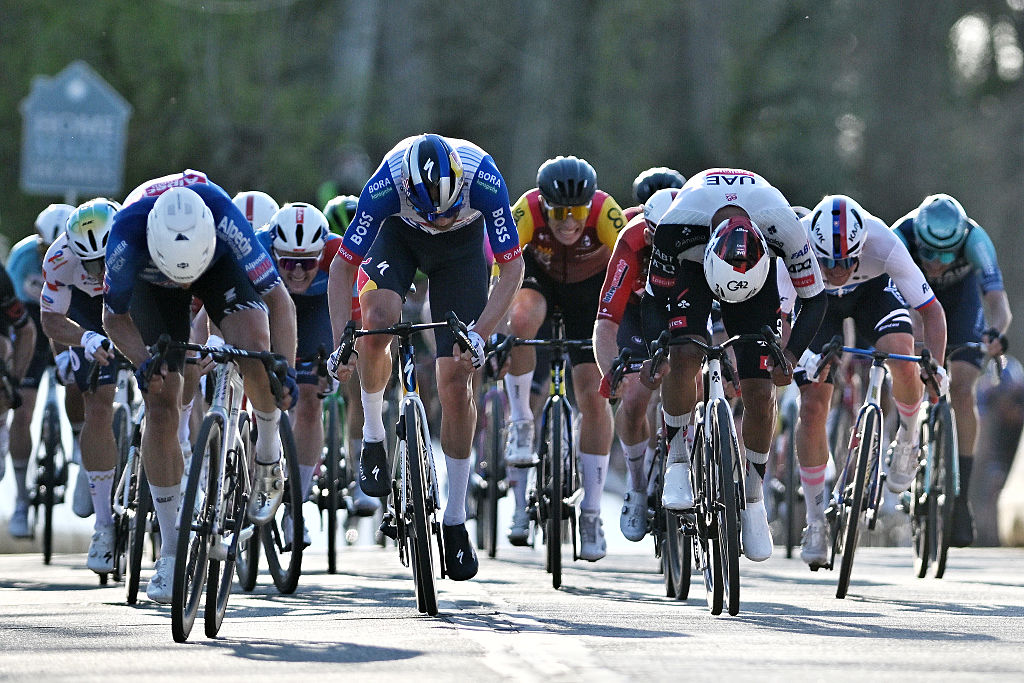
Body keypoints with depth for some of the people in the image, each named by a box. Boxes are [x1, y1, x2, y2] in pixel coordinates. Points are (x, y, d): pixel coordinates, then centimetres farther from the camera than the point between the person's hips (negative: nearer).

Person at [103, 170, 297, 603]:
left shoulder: (223, 216, -42)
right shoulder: (126, 234, -40)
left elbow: (278, 300, -33)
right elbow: (114, 317, -20)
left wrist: (285, 370, -45)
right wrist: (142, 363, -37)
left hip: (221, 266, -1)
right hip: (152, 284, 1)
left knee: (255, 345, -30)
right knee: (161, 404, -10)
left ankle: (269, 454, -2)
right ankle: (170, 552, 0)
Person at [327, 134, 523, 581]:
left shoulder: (484, 179, -37)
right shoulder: (386, 185, -37)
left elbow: (512, 267, -26)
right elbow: (342, 266, -25)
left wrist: (479, 335, -36)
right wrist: (341, 342, -35)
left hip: (462, 244, 0)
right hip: (399, 232, 0)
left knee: (455, 380, -6)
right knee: (378, 320, -31)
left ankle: (455, 521, 4)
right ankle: (373, 434, -5)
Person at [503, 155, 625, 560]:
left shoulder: (604, 211, -34)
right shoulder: (528, 210, -33)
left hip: (590, 287, 0)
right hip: (539, 276, 0)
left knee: (593, 396, -8)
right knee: (521, 321, -36)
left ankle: (592, 514, 3)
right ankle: (520, 423, -16)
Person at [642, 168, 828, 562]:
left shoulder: (783, 226, -38)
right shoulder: (676, 224, -40)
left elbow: (815, 298, -22)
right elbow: (655, 297, -22)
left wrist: (791, 354, -34)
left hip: (759, 276, 1)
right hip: (691, 267, -1)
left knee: (760, 393, -8)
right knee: (684, 356, -28)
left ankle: (753, 499, 12)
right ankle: (677, 461, -7)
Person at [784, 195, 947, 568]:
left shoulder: (883, 244, -38)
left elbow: (932, 310, -29)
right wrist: (797, 352, -56)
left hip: (873, 289, 0)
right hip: (815, 299, 1)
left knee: (902, 356, -30)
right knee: (812, 407, -9)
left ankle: (908, 440, 1)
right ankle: (815, 521, 5)